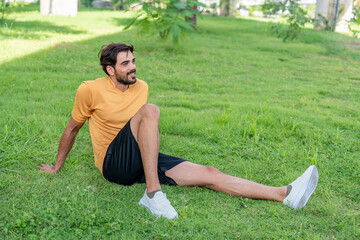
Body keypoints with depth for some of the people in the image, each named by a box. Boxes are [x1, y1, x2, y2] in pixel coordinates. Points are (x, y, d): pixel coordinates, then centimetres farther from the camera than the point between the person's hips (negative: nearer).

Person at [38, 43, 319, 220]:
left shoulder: (141, 87, 7)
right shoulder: (90, 90, -8)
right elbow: (72, 128, 4)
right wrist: (57, 167, 13)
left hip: (141, 161, 5)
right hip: (114, 164, -5)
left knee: (209, 174, -8)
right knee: (150, 110, -31)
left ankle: (285, 195, -13)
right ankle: (153, 193, -33)